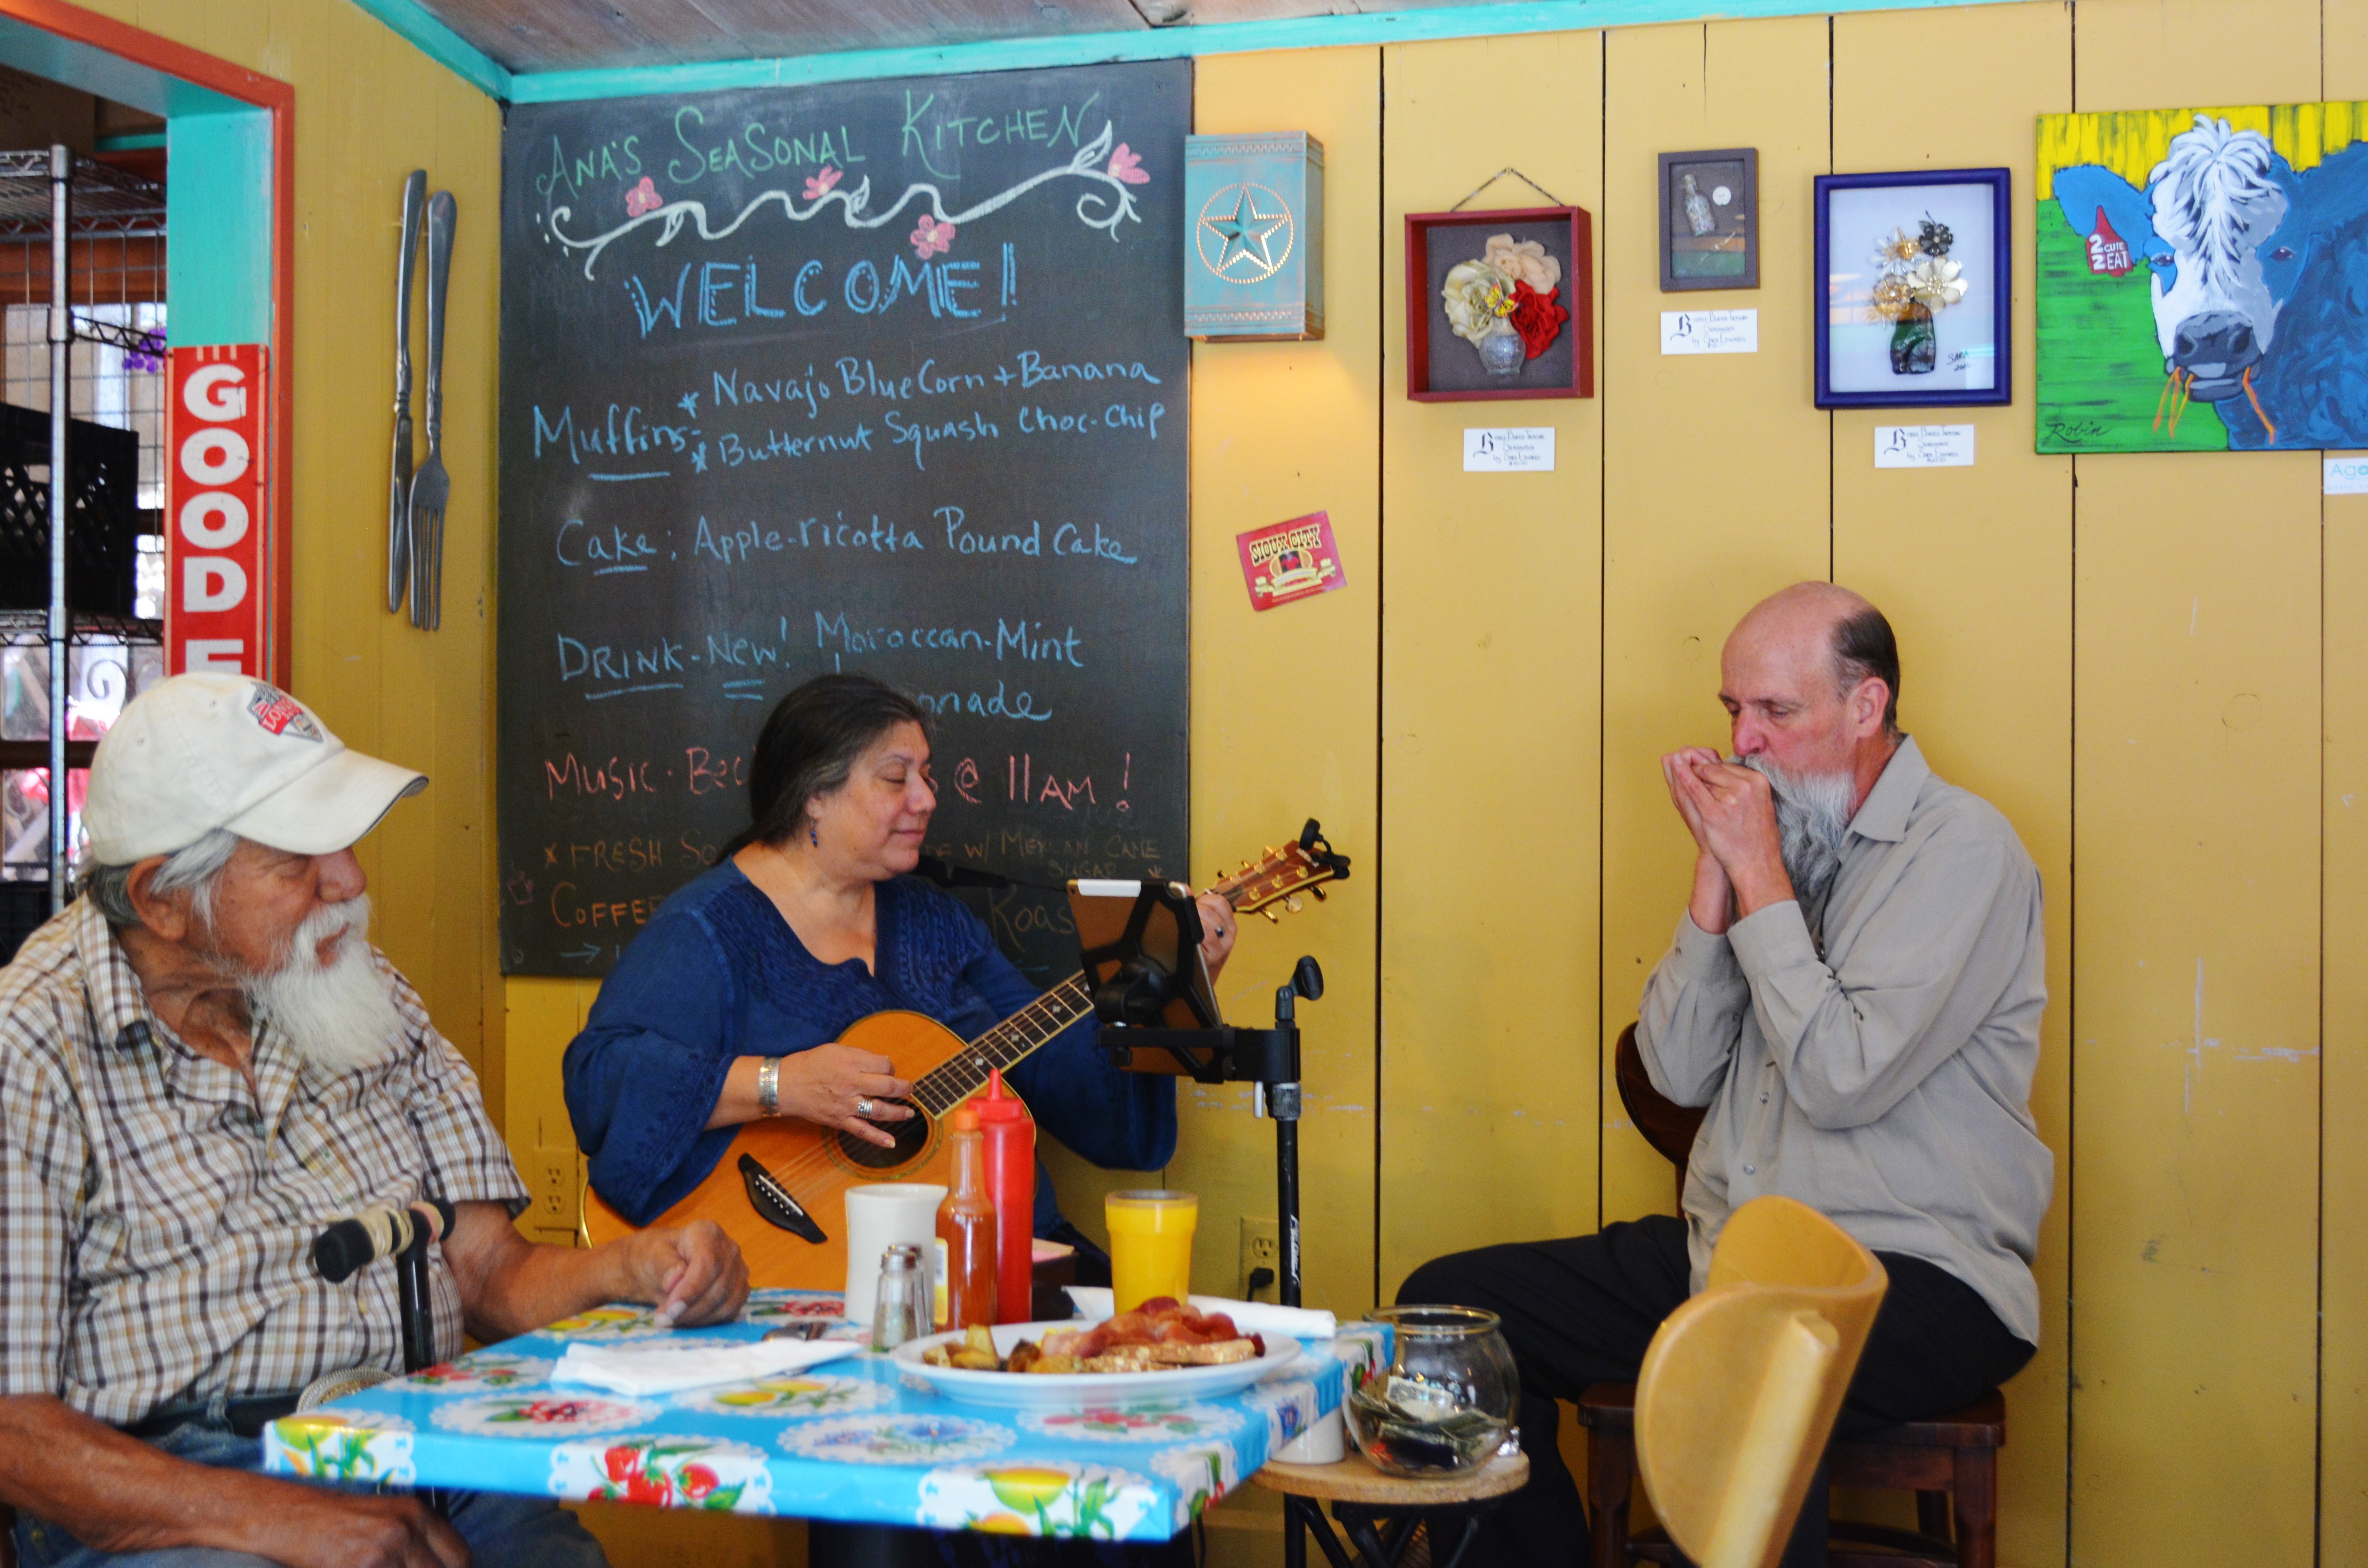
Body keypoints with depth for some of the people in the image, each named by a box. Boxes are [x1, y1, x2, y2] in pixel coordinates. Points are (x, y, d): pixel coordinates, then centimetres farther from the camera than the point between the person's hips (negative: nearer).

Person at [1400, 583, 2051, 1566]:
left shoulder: (1961, 848, -8)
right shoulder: (1778, 832, 12)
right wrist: (1717, 870, -3)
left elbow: (1842, 1080, -19)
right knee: (1449, 1303, -4)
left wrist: (1760, 874, -13)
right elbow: (1679, 1072, 5)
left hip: (1915, 1270, -7)